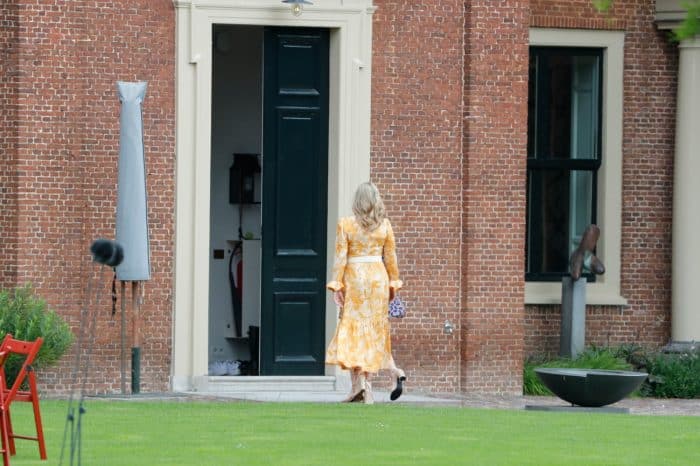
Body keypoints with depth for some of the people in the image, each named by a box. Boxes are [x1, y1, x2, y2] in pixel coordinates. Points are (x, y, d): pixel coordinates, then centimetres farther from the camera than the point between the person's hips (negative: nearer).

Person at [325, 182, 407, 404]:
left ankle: (358, 384, -9)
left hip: (354, 278, -3)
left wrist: (336, 285, -6)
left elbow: (340, 257, -8)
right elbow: (390, 257, 6)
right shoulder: (384, 225, 2)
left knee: (353, 330, -1)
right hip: (378, 277, 3)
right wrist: (393, 283, 15)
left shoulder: (346, 224, -5)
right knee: (375, 331, 13)